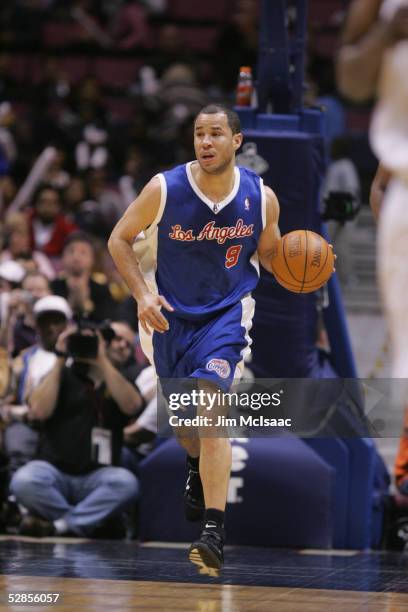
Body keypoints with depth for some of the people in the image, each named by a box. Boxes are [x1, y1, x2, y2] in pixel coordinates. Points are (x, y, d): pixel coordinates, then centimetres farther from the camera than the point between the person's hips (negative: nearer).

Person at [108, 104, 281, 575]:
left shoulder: (261, 198, -11)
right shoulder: (164, 189, -15)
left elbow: (268, 254, 8)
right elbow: (119, 240, -3)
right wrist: (142, 293, -16)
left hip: (227, 314, -2)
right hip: (170, 314, 2)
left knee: (210, 404, -22)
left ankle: (214, 532, -27)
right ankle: (196, 470, 56)